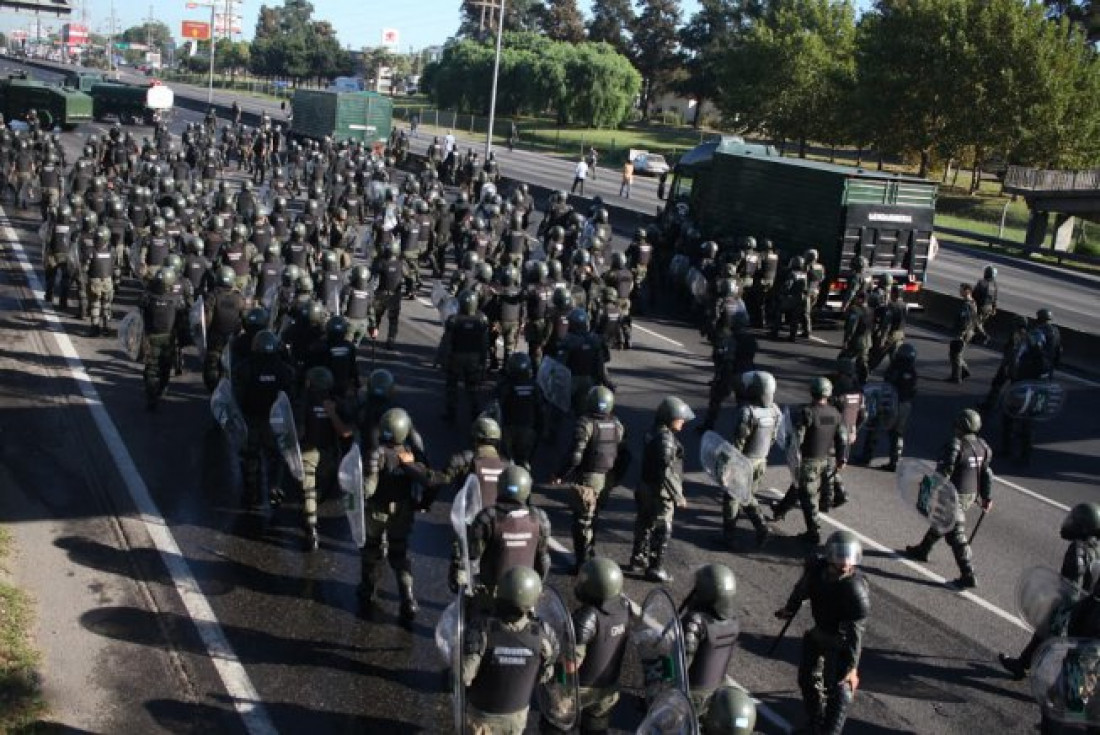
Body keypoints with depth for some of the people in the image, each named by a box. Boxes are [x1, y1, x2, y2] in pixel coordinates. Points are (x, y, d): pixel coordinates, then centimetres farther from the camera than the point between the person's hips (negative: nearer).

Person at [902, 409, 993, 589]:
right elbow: (987, 473, 10)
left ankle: (968, 576, -5)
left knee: (956, 535, -4)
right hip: (971, 495, 9)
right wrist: (987, 497, 17)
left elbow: (943, 472, -21)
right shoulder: (981, 446, 3)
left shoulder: (955, 445, -21)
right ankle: (922, 550, 45)